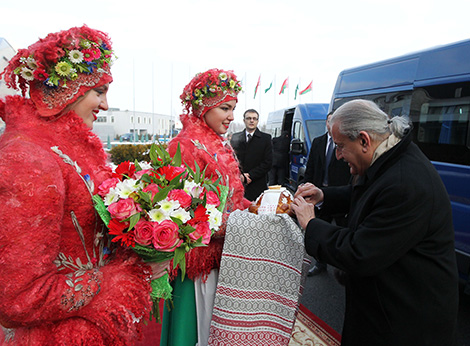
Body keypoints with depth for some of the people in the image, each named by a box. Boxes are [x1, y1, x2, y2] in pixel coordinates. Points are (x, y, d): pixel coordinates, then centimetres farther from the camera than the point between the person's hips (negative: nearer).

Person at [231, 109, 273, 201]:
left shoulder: (266, 138, 5)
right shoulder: (235, 137, 11)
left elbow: (268, 163, -1)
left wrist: (250, 175, -9)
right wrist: (239, 175, -8)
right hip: (237, 184, 2)